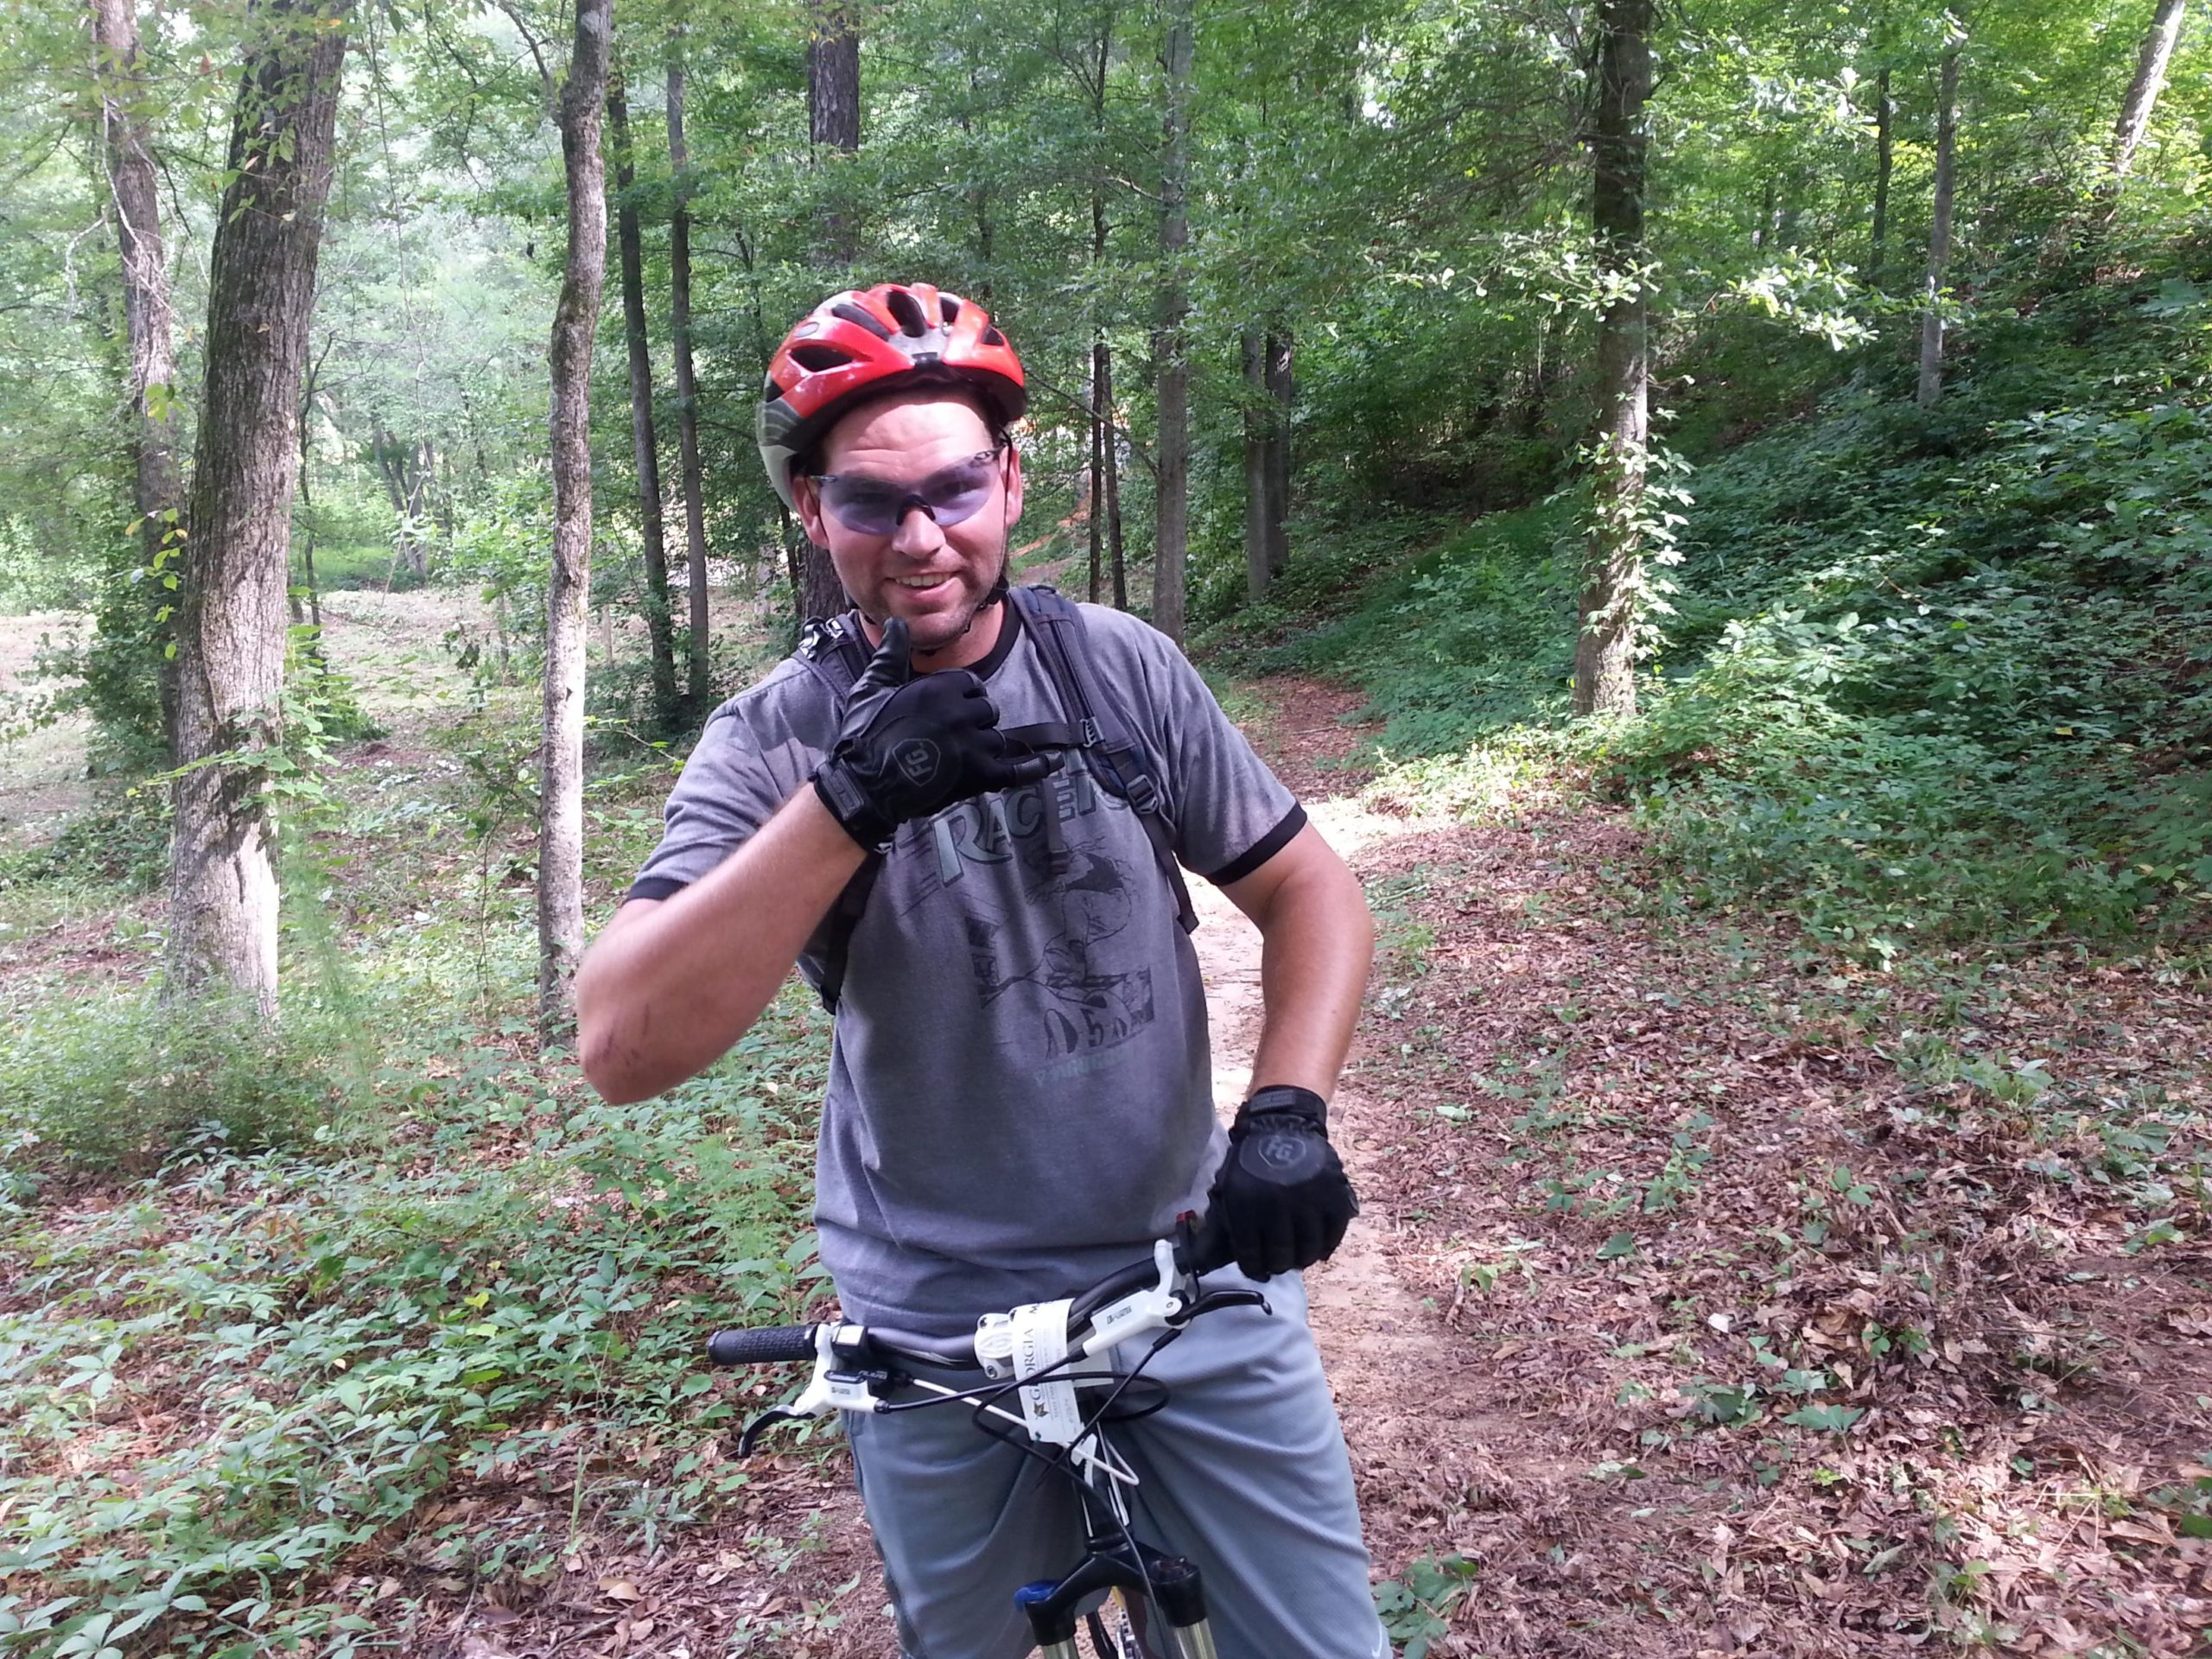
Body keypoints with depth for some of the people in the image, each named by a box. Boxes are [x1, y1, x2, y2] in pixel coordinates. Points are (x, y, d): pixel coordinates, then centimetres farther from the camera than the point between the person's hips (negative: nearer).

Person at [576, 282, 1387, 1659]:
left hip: (1195, 1277, 1)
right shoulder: (772, 744, -11)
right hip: (940, 1336, -1)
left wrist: (1289, 1110, -17)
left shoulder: (1122, 666, -5)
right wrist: (848, 800, -33)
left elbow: (1312, 890, 0)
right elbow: (624, 1050, -22)